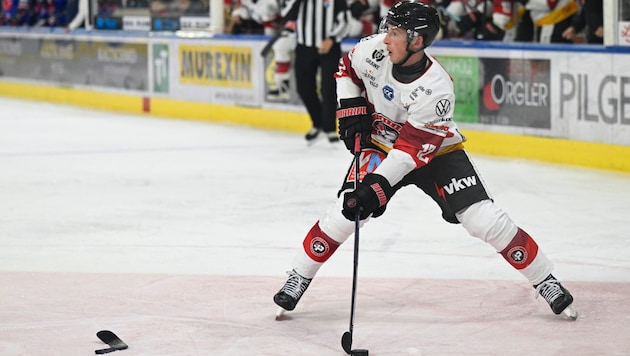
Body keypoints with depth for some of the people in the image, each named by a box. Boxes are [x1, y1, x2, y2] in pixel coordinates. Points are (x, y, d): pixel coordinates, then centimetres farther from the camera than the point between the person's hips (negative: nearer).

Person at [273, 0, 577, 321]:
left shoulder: (436, 90, -34)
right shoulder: (374, 50, -20)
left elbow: (412, 150, -33)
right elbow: (347, 68, 4)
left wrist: (377, 186, -39)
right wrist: (351, 109, -7)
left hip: (436, 152, -3)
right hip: (380, 145, 3)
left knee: (486, 220, -12)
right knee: (346, 212, -15)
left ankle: (545, 282, 2)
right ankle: (297, 280, 2)